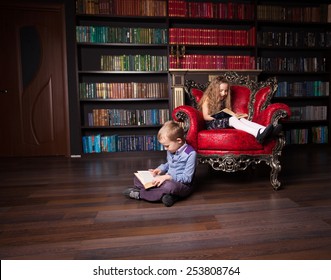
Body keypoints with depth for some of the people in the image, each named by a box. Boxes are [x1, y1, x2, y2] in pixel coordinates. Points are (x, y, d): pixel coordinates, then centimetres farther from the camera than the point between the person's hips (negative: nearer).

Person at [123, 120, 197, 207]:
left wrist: (168, 177, -28)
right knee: (138, 179, -1)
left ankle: (140, 194, -23)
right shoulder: (171, 150, 4)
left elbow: (187, 178, -22)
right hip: (168, 179, 8)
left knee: (169, 186, -44)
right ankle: (163, 194, -22)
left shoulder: (190, 154, -20)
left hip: (182, 185, -8)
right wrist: (160, 169, 2)